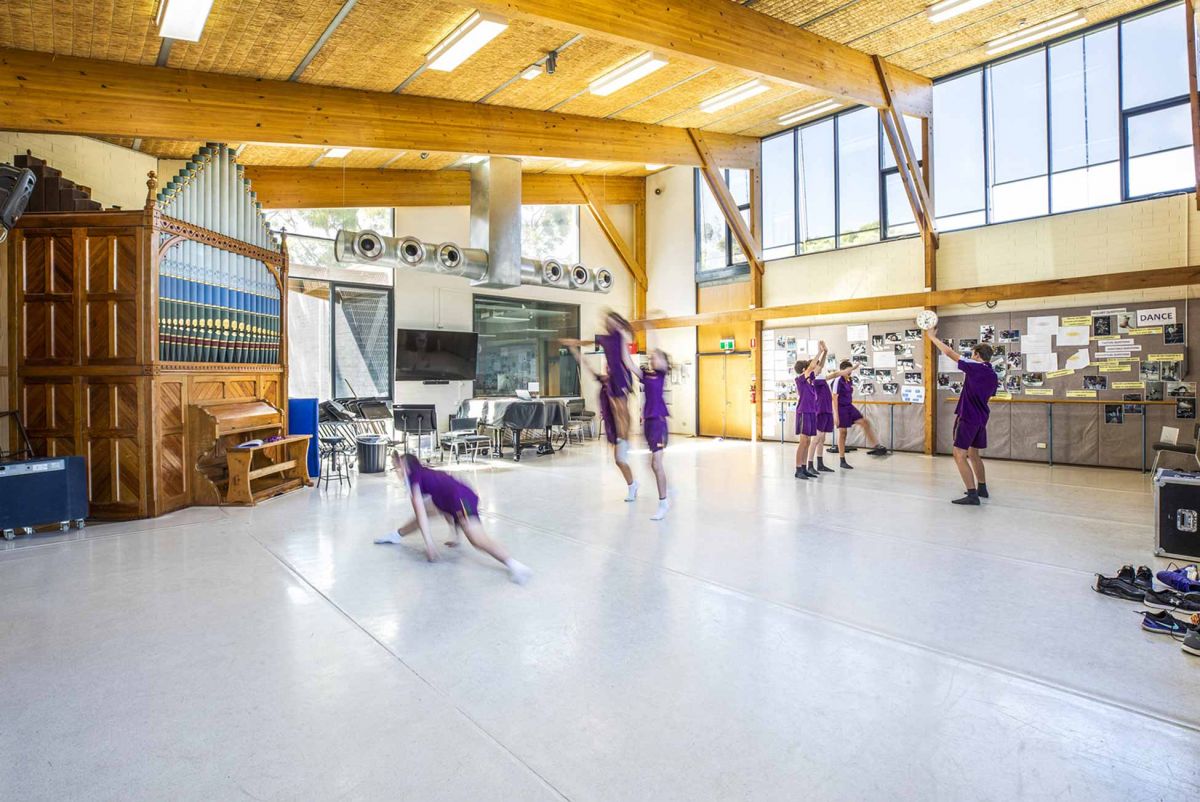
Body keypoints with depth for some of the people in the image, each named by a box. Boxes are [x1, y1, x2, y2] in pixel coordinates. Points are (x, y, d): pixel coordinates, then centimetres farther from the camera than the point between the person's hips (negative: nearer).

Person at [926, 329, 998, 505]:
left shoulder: (975, 367, -11)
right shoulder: (993, 376, 12)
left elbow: (950, 353, -8)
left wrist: (932, 337, 2)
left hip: (968, 418, -9)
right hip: (981, 419, 9)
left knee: (960, 455, -8)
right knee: (973, 454, 22)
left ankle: (972, 495, -13)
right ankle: (982, 488, 31)